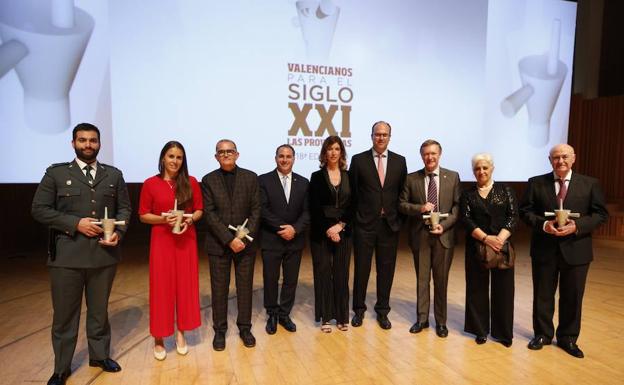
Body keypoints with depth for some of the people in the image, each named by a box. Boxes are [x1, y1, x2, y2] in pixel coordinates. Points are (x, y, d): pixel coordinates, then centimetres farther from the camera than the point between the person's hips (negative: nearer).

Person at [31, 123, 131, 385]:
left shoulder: (114, 175, 8)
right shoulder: (56, 173, 1)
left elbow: (124, 208, 8)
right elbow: (39, 209, -2)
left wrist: (119, 232, -9)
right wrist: (75, 223, -14)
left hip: (104, 253, 2)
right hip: (67, 255, -2)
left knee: (99, 309, 17)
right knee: (65, 313, 10)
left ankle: (100, 355, 35)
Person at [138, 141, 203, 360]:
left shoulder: (191, 182, 1)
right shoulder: (150, 184, -2)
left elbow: (199, 210, 6)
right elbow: (143, 215, 0)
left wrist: (189, 219, -14)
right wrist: (163, 219, -17)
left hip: (186, 240, 2)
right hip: (161, 240, -1)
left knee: (185, 285, 8)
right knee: (161, 287, 4)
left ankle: (181, 333, 25)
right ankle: (158, 339, 17)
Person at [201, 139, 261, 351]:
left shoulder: (251, 178, 3)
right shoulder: (208, 180, 1)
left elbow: (256, 210, -1)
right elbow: (209, 214, -6)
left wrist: (245, 237, -12)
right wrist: (229, 239, -14)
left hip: (245, 242, 1)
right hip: (218, 244, 0)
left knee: (245, 287, 10)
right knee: (219, 289, 8)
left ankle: (245, 328, 26)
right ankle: (220, 330, 24)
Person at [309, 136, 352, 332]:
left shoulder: (349, 177, 8)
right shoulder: (317, 177, 2)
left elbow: (352, 206, 3)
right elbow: (314, 208, -4)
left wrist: (340, 225, -10)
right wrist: (328, 229, -12)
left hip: (343, 231, 2)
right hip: (321, 232, -1)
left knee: (341, 273, 5)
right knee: (323, 273, 3)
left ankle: (342, 316, 16)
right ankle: (325, 317, 14)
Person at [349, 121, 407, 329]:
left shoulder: (399, 161, 6)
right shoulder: (358, 160, -1)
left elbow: (402, 192, 8)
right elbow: (352, 192, 1)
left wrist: (399, 219, 2)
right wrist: (355, 217, -1)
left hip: (390, 223, 2)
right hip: (364, 223, -2)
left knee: (386, 269, 10)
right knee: (361, 268, 8)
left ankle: (382, 311, 26)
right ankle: (359, 309, 25)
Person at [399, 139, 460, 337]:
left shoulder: (453, 177, 2)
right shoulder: (411, 178, 3)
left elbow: (458, 205, -1)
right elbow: (402, 204, 3)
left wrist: (444, 225, -14)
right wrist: (420, 208, -15)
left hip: (444, 234, 0)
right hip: (420, 235, 1)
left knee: (441, 280, 9)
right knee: (422, 278, 10)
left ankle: (441, 321, 25)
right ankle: (422, 318, 24)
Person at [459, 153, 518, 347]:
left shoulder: (505, 190, 6)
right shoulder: (468, 194, 6)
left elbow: (513, 216, -3)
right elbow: (466, 220, -4)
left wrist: (500, 238, -16)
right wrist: (486, 238, -17)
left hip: (502, 245, 0)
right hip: (476, 247, 0)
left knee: (503, 288, 5)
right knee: (477, 288, 6)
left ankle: (503, 332, 19)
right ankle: (480, 330, 19)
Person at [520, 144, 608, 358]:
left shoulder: (589, 184, 2)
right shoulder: (536, 183, 0)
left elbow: (600, 214, 0)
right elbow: (525, 211, 0)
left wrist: (577, 226, -17)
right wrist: (543, 224, -18)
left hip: (576, 249, 1)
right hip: (544, 249, 0)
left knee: (572, 297, 12)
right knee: (543, 294, 12)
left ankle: (567, 338, 30)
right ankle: (542, 334, 30)